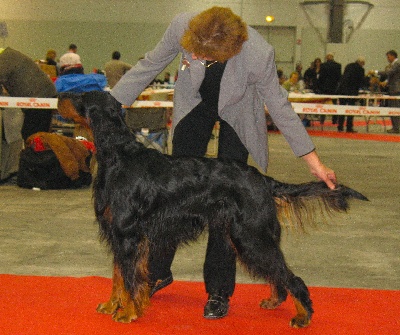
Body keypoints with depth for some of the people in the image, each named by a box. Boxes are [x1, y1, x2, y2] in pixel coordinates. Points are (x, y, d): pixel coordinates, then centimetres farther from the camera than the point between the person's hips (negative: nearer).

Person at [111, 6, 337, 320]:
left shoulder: (259, 53, -37)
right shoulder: (183, 26, -32)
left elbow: (278, 104, -22)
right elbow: (150, 65, -14)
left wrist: (313, 161, -19)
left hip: (236, 112, -3)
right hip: (194, 103, 3)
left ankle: (219, 290, 6)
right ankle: (158, 272, 20)